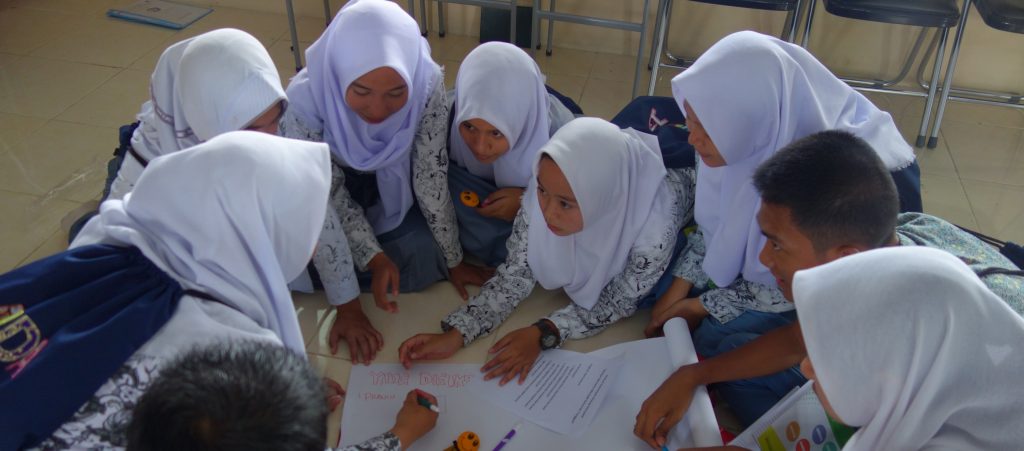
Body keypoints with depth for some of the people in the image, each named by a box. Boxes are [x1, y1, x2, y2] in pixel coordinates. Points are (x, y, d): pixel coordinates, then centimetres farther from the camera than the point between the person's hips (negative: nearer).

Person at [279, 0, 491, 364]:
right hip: (338, 183, -1)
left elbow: (431, 177, -21)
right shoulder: (306, 99, -37)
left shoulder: (428, 84, -34)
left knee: (425, 260, -12)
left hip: (393, 182, 1)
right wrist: (346, 305, -29)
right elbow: (327, 199, -27)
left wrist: (453, 261, -13)